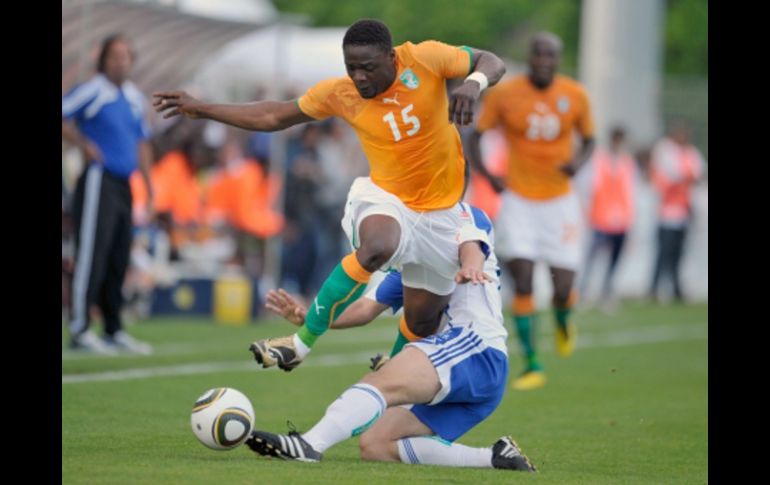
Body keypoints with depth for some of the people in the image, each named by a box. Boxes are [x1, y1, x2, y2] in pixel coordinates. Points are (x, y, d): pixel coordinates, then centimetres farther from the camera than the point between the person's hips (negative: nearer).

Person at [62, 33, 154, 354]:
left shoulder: (135, 97, 16)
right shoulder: (92, 91, -7)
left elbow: (142, 144, 24)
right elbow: (63, 117, -10)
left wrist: (149, 188, 21)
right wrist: (84, 144, -16)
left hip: (123, 184, 8)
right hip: (98, 181, -8)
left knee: (118, 260, 11)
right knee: (91, 254, -11)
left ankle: (114, 331, 17)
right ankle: (79, 330, -11)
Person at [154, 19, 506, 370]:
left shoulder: (426, 59, -15)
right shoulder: (338, 94, -9)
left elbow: (491, 63, -5)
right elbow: (275, 117, 4)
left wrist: (473, 84, -30)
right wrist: (202, 110, 3)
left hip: (439, 211, 1)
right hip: (385, 198, -1)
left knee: (424, 319, 6)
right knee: (377, 246, -37)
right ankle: (302, 342, -25)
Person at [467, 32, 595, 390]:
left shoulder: (575, 96, -2)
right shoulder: (504, 94, -6)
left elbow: (588, 139, 12)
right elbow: (475, 136, 3)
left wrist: (579, 160, -11)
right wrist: (484, 173, -14)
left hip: (559, 201, 1)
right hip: (518, 201, -1)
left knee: (562, 289, -4)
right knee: (522, 282, -11)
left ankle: (563, 322, 34)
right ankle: (532, 366, -2)